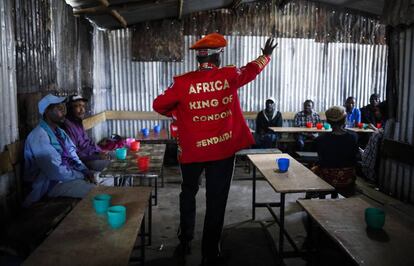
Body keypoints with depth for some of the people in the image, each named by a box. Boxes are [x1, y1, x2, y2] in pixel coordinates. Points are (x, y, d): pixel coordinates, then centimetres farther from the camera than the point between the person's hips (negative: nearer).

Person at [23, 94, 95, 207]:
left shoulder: (59, 131, 9)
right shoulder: (39, 136, -21)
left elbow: (72, 155, 11)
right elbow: (55, 172, -25)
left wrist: (85, 171, -6)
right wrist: (81, 176, -15)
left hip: (67, 174, 9)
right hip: (51, 183, -9)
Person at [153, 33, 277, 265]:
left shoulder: (183, 82, -10)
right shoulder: (229, 76, -5)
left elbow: (159, 105, -2)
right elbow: (252, 70, 14)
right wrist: (267, 55, 33)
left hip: (192, 150, 0)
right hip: (223, 149, 0)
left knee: (188, 194, 23)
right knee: (216, 201, 9)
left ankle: (185, 243, 30)